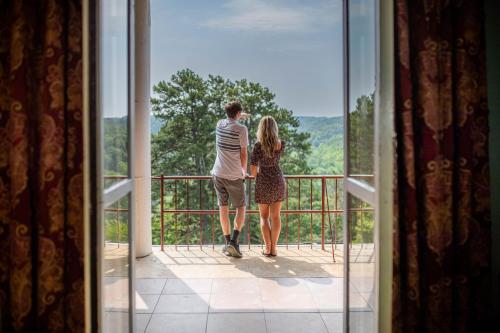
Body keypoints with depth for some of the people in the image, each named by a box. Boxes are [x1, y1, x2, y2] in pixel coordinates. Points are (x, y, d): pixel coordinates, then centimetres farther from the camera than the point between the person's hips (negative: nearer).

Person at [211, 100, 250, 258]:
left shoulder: (220, 124, 4)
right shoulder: (241, 129, -12)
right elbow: (243, 154, -7)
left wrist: (240, 117, 47)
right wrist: (244, 171, 9)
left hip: (218, 173, 5)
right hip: (234, 175, -5)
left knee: (223, 208, 11)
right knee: (241, 208, 7)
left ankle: (227, 242, 15)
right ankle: (234, 242, -6)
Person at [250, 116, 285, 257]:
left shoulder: (258, 145, -15)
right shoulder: (281, 144, -4)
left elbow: (253, 169, -12)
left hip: (263, 182, -3)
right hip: (278, 180, 3)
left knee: (264, 216, 10)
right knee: (275, 216, 9)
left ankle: (267, 248, 6)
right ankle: (274, 248, 10)